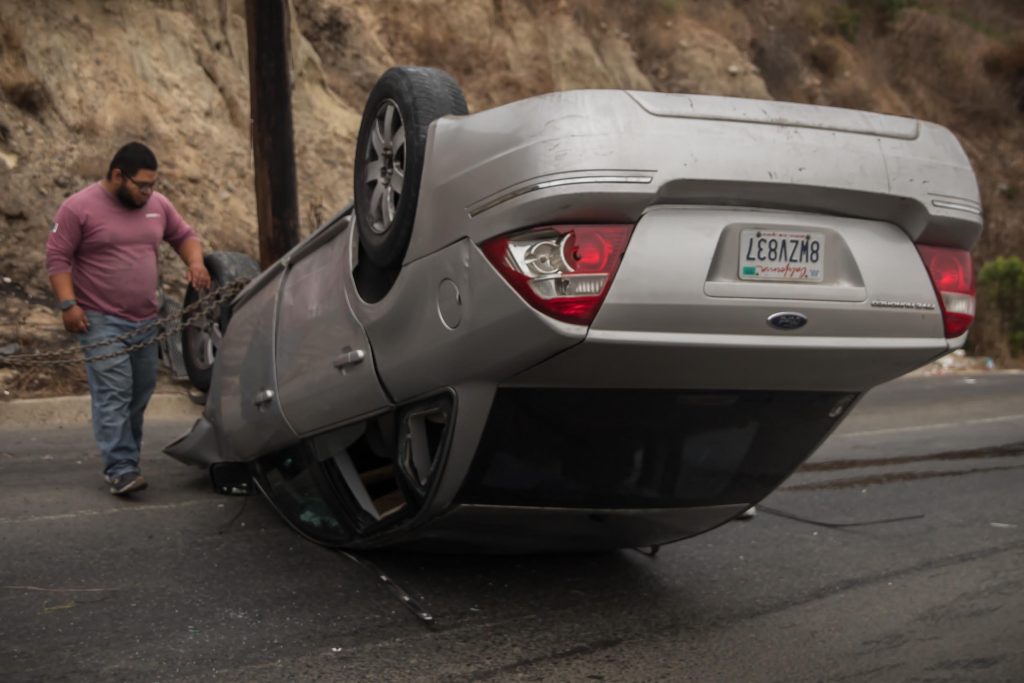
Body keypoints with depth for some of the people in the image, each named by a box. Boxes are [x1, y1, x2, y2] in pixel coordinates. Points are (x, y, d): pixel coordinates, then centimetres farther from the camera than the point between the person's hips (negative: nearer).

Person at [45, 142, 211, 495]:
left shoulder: (158, 204, 8)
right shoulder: (79, 208, -8)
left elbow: (184, 235, 19)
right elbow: (58, 257, -8)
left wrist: (195, 262, -2)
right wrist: (68, 304, -17)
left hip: (145, 320, 6)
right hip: (101, 321, -6)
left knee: (140, 394, 12)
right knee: (113, 395, -13)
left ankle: (126, 456, 26)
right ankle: (120, 469, -14)